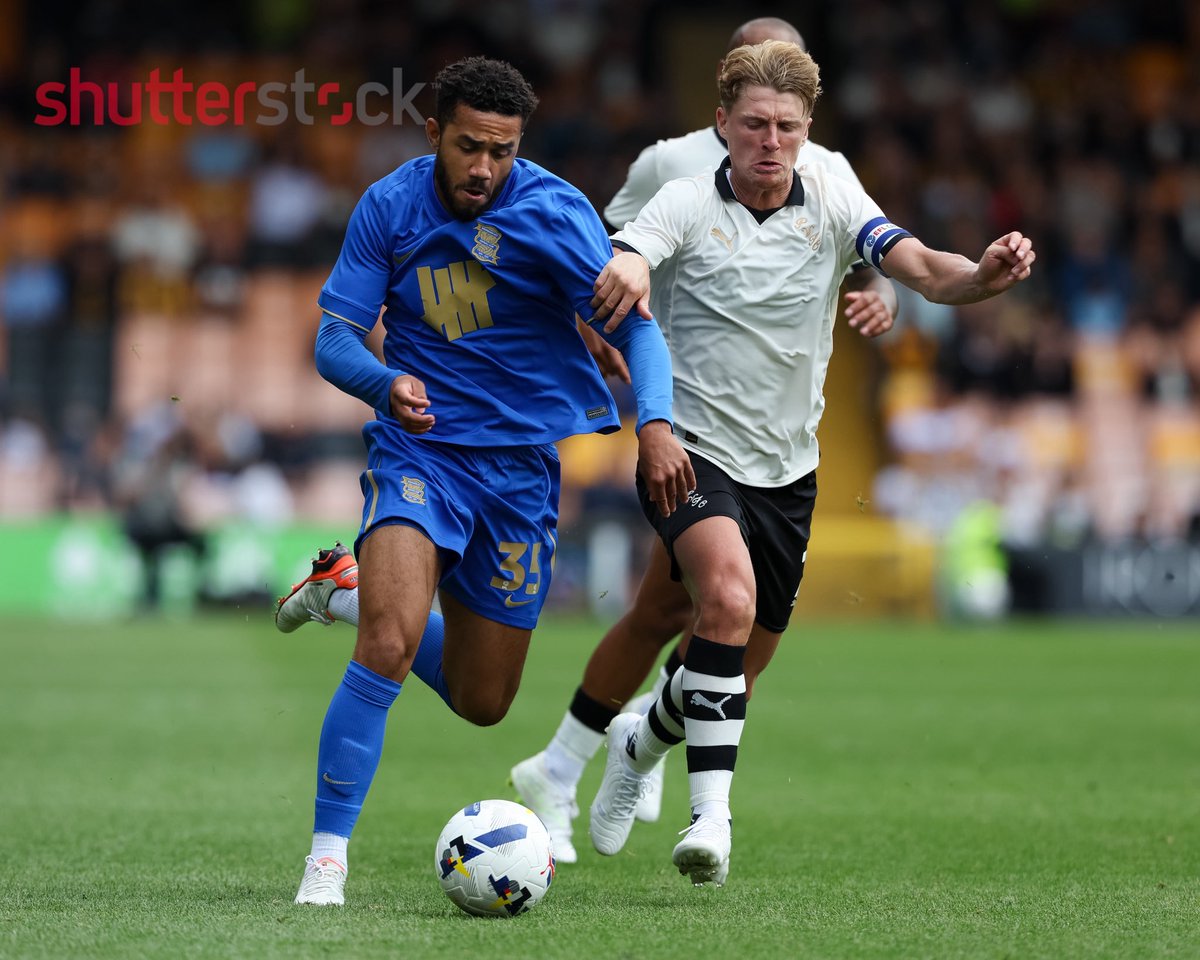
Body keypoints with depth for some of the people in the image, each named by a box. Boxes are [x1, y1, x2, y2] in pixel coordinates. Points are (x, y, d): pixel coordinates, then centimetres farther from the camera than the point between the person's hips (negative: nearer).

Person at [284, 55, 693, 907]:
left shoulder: (553, 213, -13)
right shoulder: (390, 207, -6)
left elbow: (634, 324, -17)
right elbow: (335, 338, -3)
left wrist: (655, 422, -36)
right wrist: (385, 383, -26)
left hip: (521, 463, 1)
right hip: (420, 447, -1)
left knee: (482, 704, 11)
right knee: (388, 649, -26)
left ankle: (358, 589, 38)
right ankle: (328, 854, -16)